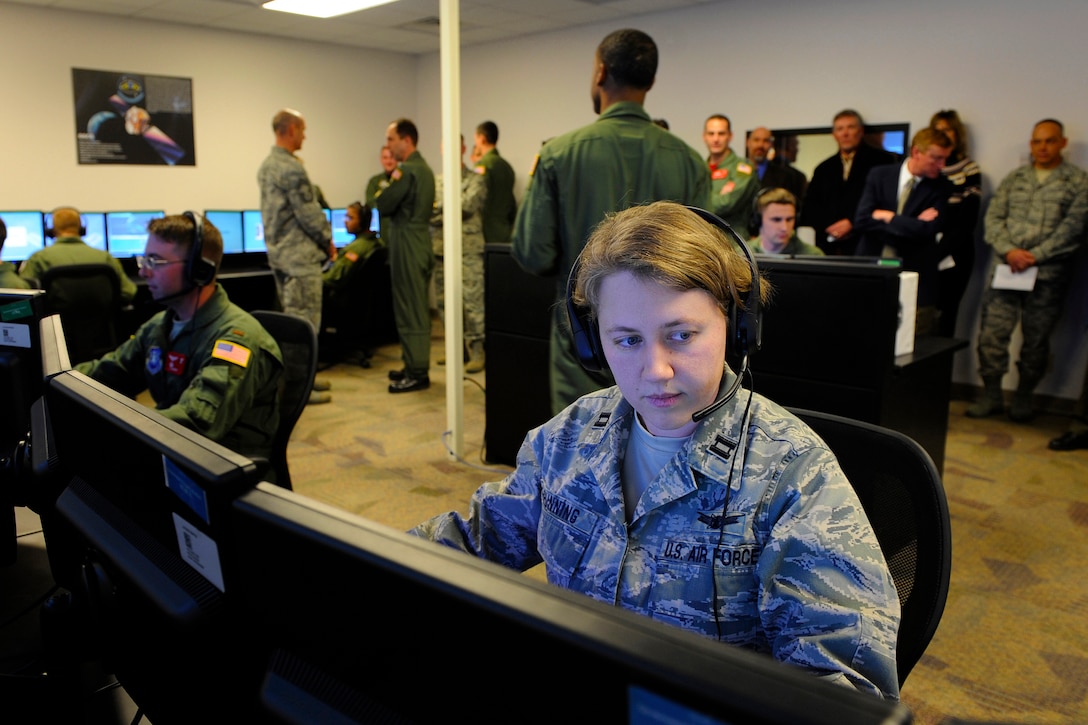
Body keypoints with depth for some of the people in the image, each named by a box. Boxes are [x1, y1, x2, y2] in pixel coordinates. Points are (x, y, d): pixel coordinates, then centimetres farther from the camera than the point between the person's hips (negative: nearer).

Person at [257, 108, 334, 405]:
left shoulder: (267, 165, 13)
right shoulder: (292, 168, -17)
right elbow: (309, 213, -18)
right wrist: (328, 241, -3)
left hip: (277, 250, 10)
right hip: (300, 253, -10)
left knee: (291, 316, 16)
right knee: (305, 320, -5)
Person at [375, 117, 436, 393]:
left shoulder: (407, 170, -16)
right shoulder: (424, 168, 15)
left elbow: (383, 206, -15)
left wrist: (384, 191, 2)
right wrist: (392, 189, 7)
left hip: (407, 243, -10)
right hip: (420, 239, 10)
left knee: (410, 309, -6)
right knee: (418, 308, 13)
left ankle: (417, 373, -2)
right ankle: (415, 366, 22)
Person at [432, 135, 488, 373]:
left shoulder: (476, 179, 2)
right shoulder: (436, 181, 17)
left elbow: (468, 205, -12)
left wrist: (441, 207, -4)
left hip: (468, 251, -5)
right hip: (441, 250, 6)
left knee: (472, 302, -7)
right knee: (445, 302, 9)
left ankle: (476, 352, 0)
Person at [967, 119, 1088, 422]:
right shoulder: (1013, 179, 14)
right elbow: (993, 218, 7)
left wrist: (1035, 256, -15)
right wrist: (1009, 250, -10)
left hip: (1048, 273, -2)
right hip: (1004, 266, 2)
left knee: (1036, 339, 5)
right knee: (991, 332, -1)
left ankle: (1023, 398, 20)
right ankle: (991, 395, 11)